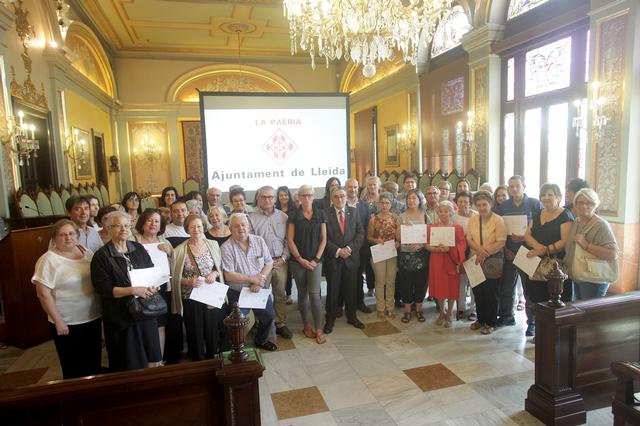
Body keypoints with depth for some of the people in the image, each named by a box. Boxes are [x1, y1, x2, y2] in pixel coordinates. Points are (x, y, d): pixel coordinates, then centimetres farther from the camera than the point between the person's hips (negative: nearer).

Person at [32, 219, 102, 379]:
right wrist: (58, 321, -16)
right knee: (74, 369, 9)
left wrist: (101, 309, 11)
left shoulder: (87, 253, 4)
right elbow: (43, 294, -16)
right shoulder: (48, 260, -13)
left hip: (93, 319, 6)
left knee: (94, 364, 18)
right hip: (68, 324, -5)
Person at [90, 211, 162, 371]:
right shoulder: (101, 256, -6)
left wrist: (153, 287, -9)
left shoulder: (138, 249, 7)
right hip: (121, 316, -4)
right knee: (130, 364, 6)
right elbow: (104, 289, -12)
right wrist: (133, 290, -22)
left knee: (152, 358, 11)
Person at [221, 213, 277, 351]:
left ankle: (261, 340, 37)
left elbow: (269, 263, -1)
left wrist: (259, 281, -16)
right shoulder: (227, 247, -14)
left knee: (269, 315, 8)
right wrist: (252, 279, -20)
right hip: (237, 293, -4)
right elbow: (229, 275, -18)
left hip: (259, 290, 4)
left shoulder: (259, 241, -2)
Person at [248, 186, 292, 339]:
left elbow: (288, 240, 6)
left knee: (280, 295, 11)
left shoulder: (283, 217, 5)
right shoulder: (252, 218, -2)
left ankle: (281, 324, 24)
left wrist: (283, 258, -5)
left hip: (281, 262, 3)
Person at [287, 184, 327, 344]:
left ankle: (318, 329, 5)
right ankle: (306, 325, 24)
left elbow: (323, 239, 3)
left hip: (315, 260, 0)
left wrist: (316, 259, -6)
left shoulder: (320, 214, 3)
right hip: (298, 261, 0)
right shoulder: (293, 215, 0)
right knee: (302, 294, 10)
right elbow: (290, 240, -2)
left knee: (314, 294, -6)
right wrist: (300, 259, -9)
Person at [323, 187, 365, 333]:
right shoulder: (325, 214, -6)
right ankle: (331, 319, 23)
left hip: (351, 257, 3)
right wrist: (338, 251, -15)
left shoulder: (354, 212, 5)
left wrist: (350, 248, -11)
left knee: (351, 289, 12)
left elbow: (360, 233, 3)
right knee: (332, 290, 8)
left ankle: (351, 316, 30)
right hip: (332, 258, -2)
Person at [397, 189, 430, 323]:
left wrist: (421, 244, -15)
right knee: (406, 282, 3)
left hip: (421, 254, 0)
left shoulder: (425, 216, 3)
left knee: (421, 282, 6)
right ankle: (407, 310, 17)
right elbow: (398, 238, 2)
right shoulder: (402, 216, 3)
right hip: (405, 254, 0)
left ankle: (418, 309, 23)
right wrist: (402, 228, -17)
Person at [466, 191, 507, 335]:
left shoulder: (498, 220, -7)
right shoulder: (472, 220, 8)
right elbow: (469, 238, 3)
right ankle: (480, 319, 27)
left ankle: (491, 323, 18)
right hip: (476, 261, 5)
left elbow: (501, 242, -14)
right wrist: (479, 249, -16)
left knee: (491, 293, 4)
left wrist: (485, 253, -17)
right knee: (477, 292, 12)